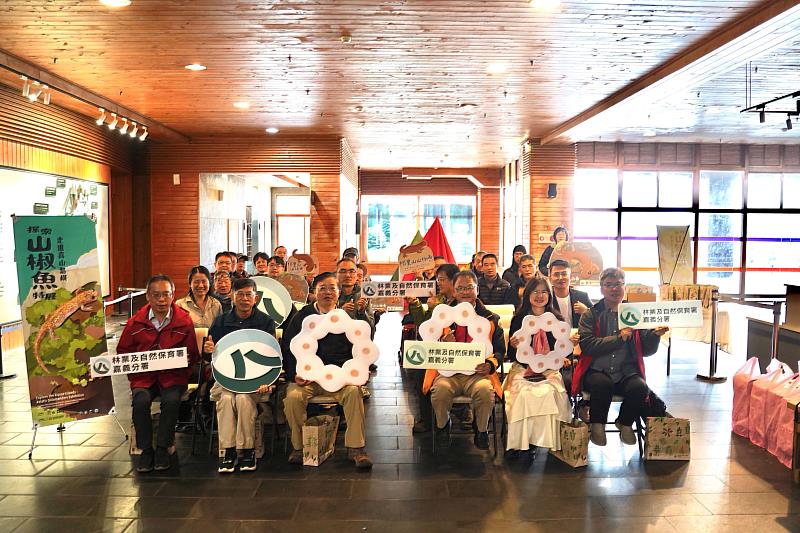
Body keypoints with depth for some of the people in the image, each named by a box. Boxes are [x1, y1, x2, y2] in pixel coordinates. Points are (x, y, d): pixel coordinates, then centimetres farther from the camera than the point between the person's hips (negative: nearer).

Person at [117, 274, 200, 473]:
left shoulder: (184, 321, 1)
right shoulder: (136, 322, 5)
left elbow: (193, 354, 5)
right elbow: (123, 351, 16)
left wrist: (186, 359, -17)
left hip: (173, 375, -1)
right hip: (143, 375, 1)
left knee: (172, 400, -31)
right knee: (141, 401, -29)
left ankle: (162, 448, -10)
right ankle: (146, 450, -9)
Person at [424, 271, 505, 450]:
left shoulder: (490, 318, 12)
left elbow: (500, 350, 10)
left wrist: (489, 365, -11)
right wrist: (444, 343, -12)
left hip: (477, 372, 0)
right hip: (448, 371, 0)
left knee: (484, 390, -33)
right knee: (441, 389, -33)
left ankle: (481, 431, -3)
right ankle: (442, 426, 0)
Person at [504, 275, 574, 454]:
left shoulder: (557, 319, 11)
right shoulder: (518, 319, 7)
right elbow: (511, 355, 7)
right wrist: (514, 346, -15)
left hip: (550, 369, 1)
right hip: (523, 369, -1)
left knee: (549, 392, -31)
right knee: (525, 393, -31)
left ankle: (549, 440, -18)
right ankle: (524, 441, -19)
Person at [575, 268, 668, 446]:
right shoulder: (591, 315, 6)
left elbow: (647, 350, 10)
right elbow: (587, 345, -10)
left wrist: (655, 334, -10)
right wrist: (619, 338, -16)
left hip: (627, 372, 2)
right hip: (597, 371, -2)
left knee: (640, 387, -29)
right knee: (602, 384, -34)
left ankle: (625, 423, 3)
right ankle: (597, 425, -4)